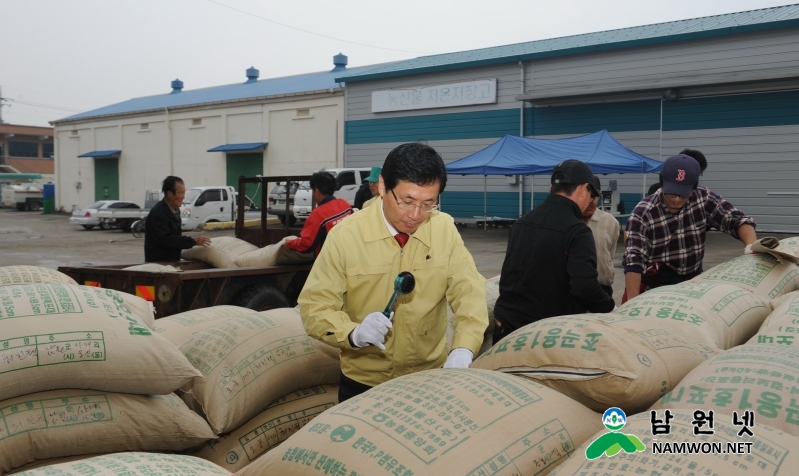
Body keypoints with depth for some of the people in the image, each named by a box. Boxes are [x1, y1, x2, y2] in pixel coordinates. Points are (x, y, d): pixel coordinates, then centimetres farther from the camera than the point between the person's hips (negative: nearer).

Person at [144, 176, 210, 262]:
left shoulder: (176, 210, 8)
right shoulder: (157, 213, -18)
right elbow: (165, 239, -27)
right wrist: (193, 241, -29)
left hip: (173, 260, 8)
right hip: (158, 262, -8)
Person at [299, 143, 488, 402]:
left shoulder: (445, 228, -9)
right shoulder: (346, 235, -15)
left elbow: (469, 292, -12)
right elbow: (314, 306, -14)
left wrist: (463, 350, -30)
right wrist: (354, 334, -33)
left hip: (431, 377, 2)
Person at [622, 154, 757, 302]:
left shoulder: (704, 199, -9)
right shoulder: (642, 214, -20)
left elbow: (737, 220, -6)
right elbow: (634, 260, -26)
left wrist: (752, 248, -27)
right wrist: (633, 301, -36)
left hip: (693, 280, 4)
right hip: (654, 285, -4)